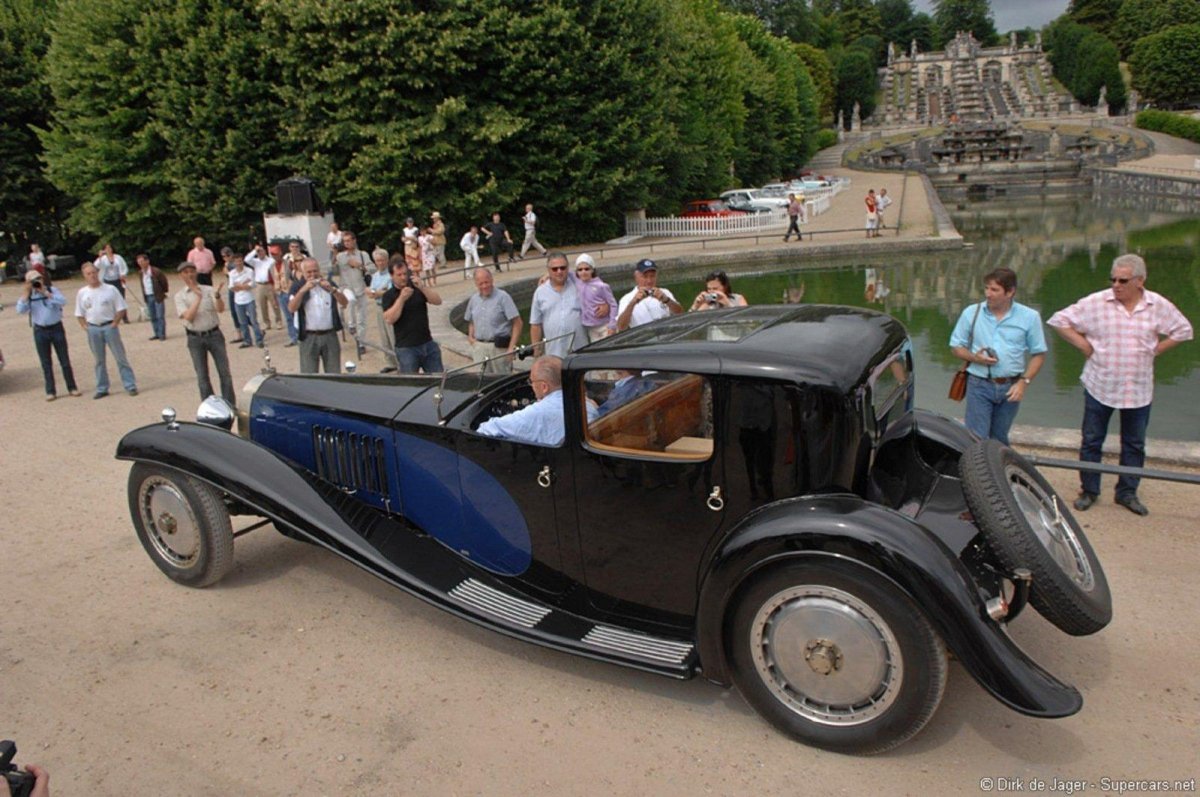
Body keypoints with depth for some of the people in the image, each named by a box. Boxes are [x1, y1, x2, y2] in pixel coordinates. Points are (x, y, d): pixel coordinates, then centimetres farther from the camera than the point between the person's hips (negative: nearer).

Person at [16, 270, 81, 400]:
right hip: (40, 331, 1)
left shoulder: (52, 290, -2)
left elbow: (63, 301, -19)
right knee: (46, 363, 6)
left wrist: (46, 293, -20)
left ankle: (72, 387, 13)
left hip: (56, 328, -1)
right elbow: (20, 310, -13)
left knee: (65, 360, 5)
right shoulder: (28, 295, 2)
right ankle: (50, 391, 12)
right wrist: (26, 292, -14)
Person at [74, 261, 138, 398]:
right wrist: (84, 326, 1)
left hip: (109, 326, -3)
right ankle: (101, 388, 18)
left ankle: (130, 385, 3)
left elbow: (121, 309, -1)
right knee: (99, 360, 11)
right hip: (93, 329, 3)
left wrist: (115, 323, -9)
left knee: (120, 357, -1)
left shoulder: (110, 289, -2)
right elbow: (79, 314, 13)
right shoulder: (82, 293, 6)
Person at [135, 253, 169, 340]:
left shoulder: (156, 272, -12)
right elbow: (143, 286, 16)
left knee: (160, 316, -4)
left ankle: (162, 334, 1)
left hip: (157, 297, -6)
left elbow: (164, 282, -4)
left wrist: (163, 293, 3)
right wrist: (144, 295, 12)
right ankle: (157, 334, 15)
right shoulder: (141, 273, 5)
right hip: (148, 297, 6)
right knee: (153, 317, 9)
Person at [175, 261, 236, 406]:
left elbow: (221, 309, -13)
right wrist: (198, 297, -21)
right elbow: (188, 317, -14)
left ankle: (231, 406, 11)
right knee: (202, 376, 6)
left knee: (224, 372, 2)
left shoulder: (209, 290, 1)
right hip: (195, 338, 0)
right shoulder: (180, 295, 0)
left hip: (214, 334, 0)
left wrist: (217, 295, -32)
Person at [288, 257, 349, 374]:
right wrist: (303, 290, -21)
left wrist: (332, 289, -16)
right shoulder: (297, 286, 3)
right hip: (308, 338, -2)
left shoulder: (329, 284, 10)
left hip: (330, 335, 2)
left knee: (334, 375, 6)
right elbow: (291, 309, -12)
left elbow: (345, 303, 0)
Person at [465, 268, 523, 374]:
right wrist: (470, 336, 7)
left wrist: (511, 347, -16)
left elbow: (517, 323, -10)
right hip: (479, 346, 5)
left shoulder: (502, 297, -6)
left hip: (499, 346, -5)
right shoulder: (474, 299, 11)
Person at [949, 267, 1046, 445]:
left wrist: (1024, 382, -8)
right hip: (979, 385, -1)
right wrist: (974, 357, -14)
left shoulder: (1029, 317, -1)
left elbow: (1039, 354, 4)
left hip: (1011, 387, 1)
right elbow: (956, 346, 6)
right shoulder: (971, 313, -1)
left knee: (999, 440, 13)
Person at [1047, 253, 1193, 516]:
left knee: (1134, 445, 11)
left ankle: (1127, 492, 26)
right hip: (1099, 386, -2)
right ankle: (1089, 491, 20)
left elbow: (1183, 330, 13)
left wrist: (1155, 350, 2)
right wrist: (1084, 346, -7)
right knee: (1091, 441, 6)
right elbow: (1060, 320, -3)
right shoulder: (1096, 302, -9)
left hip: (1139, 389, 2)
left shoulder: (1158, 306, -2)